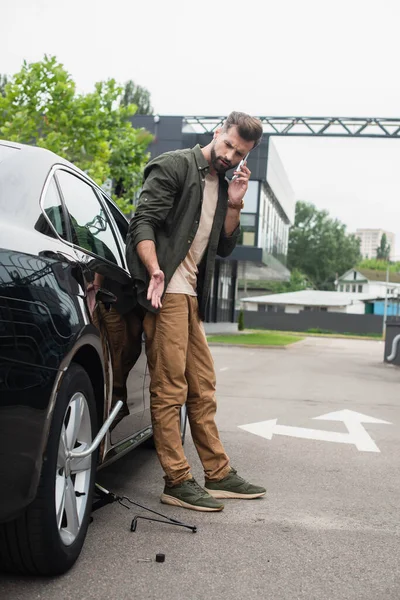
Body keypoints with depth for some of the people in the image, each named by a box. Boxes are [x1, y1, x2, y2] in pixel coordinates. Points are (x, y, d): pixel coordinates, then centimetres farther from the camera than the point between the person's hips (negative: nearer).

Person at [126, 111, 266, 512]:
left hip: (191, 296, 9)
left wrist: (233, 205, 4)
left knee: (202, 388, 12)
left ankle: (218, 475, 20)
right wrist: (155, 270, -26)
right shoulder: (173, 167, -3)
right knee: (170, 389, -7)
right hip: (167, 292, -9)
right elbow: (142, 223, -13)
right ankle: (177, 482, 0)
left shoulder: (222, 185, 20)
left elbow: (225, 247, 19)